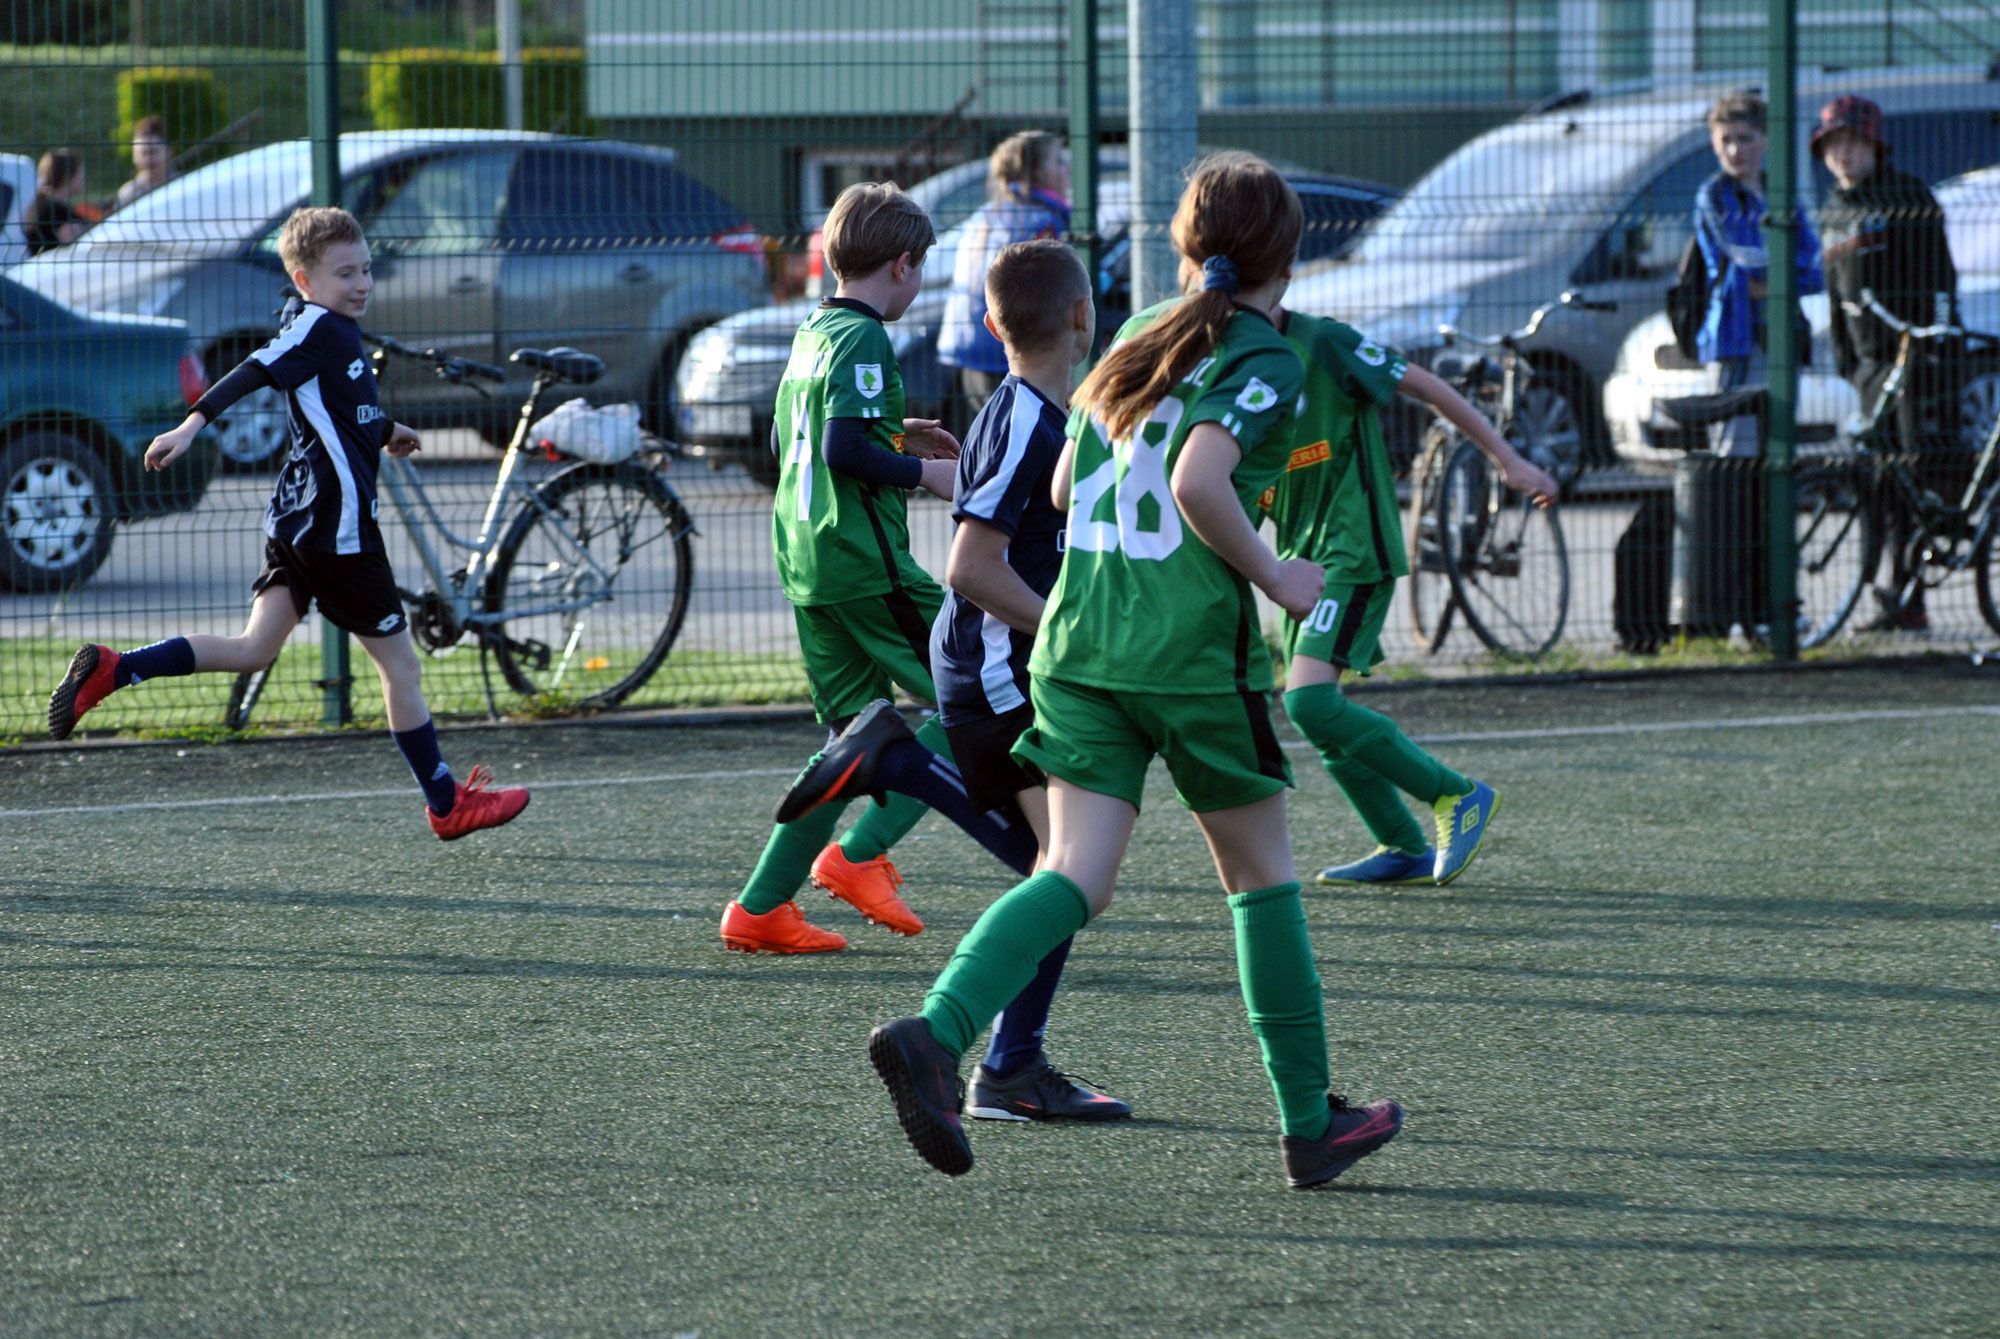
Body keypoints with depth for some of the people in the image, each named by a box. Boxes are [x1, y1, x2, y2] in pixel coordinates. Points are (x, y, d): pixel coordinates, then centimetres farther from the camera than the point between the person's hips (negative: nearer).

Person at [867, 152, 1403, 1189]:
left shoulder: (1138, 338, 15)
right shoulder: (1264, 362, -7)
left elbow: (1065, 489, 20)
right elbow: (1199, 482, -22)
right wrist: (1272, 575, -9)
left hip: (1079, 640, 6)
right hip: (1196, 651, -5)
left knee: (1075, 876, -3)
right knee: (1261, 876, 11)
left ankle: (934, 1033, -28)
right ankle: (1310, 1123, 18)